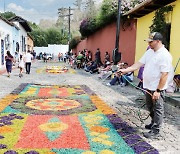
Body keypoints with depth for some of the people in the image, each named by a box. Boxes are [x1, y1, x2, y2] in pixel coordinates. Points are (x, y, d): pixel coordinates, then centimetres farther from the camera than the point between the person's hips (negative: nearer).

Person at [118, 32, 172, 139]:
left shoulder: (165, 55, -19)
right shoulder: (149, 52, 7)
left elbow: (164, 75, -22)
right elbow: (139, 64, 8)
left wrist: (158, 91, -23)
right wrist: (126, 70, -1)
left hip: (157, 89, -8)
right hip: (148, 87, 9)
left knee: (158, 109, 3)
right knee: (150, 107, 22)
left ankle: (155, 131, 14)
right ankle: (154, 123, 41)